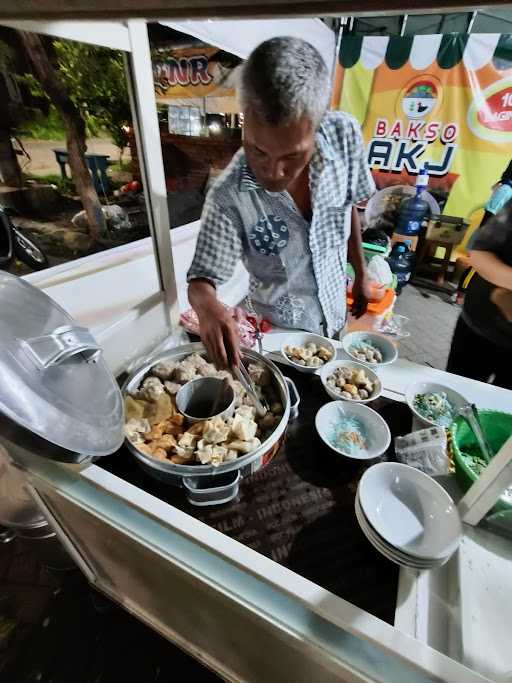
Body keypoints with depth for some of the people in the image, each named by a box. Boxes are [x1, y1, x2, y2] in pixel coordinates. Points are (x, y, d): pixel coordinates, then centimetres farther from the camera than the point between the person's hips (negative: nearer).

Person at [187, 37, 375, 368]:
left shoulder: (346, 136, -18)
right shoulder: (229, 197, -29)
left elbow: (349, 209, -2)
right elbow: (202, 280, -22)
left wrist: (361, 274, 6)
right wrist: (207, 306, -45)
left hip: (335, 314, 4)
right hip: (279, 332, -4)